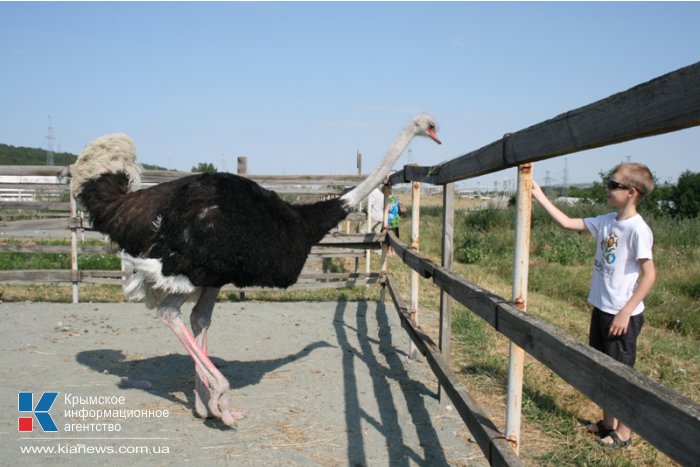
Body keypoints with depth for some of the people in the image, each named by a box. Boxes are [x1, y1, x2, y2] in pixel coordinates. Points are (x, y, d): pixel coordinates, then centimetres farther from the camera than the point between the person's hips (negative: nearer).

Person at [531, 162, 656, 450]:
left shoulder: (637, 229, -18)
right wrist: (539, 196, 7)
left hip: (622, 314, -8)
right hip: (601, 308, 8)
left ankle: (624, 432, 22)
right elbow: (567, 223, 10)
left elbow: (649, 274, -18)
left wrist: (626, 312, -19)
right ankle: (608, 422, 35)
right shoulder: (606, 222, 4)